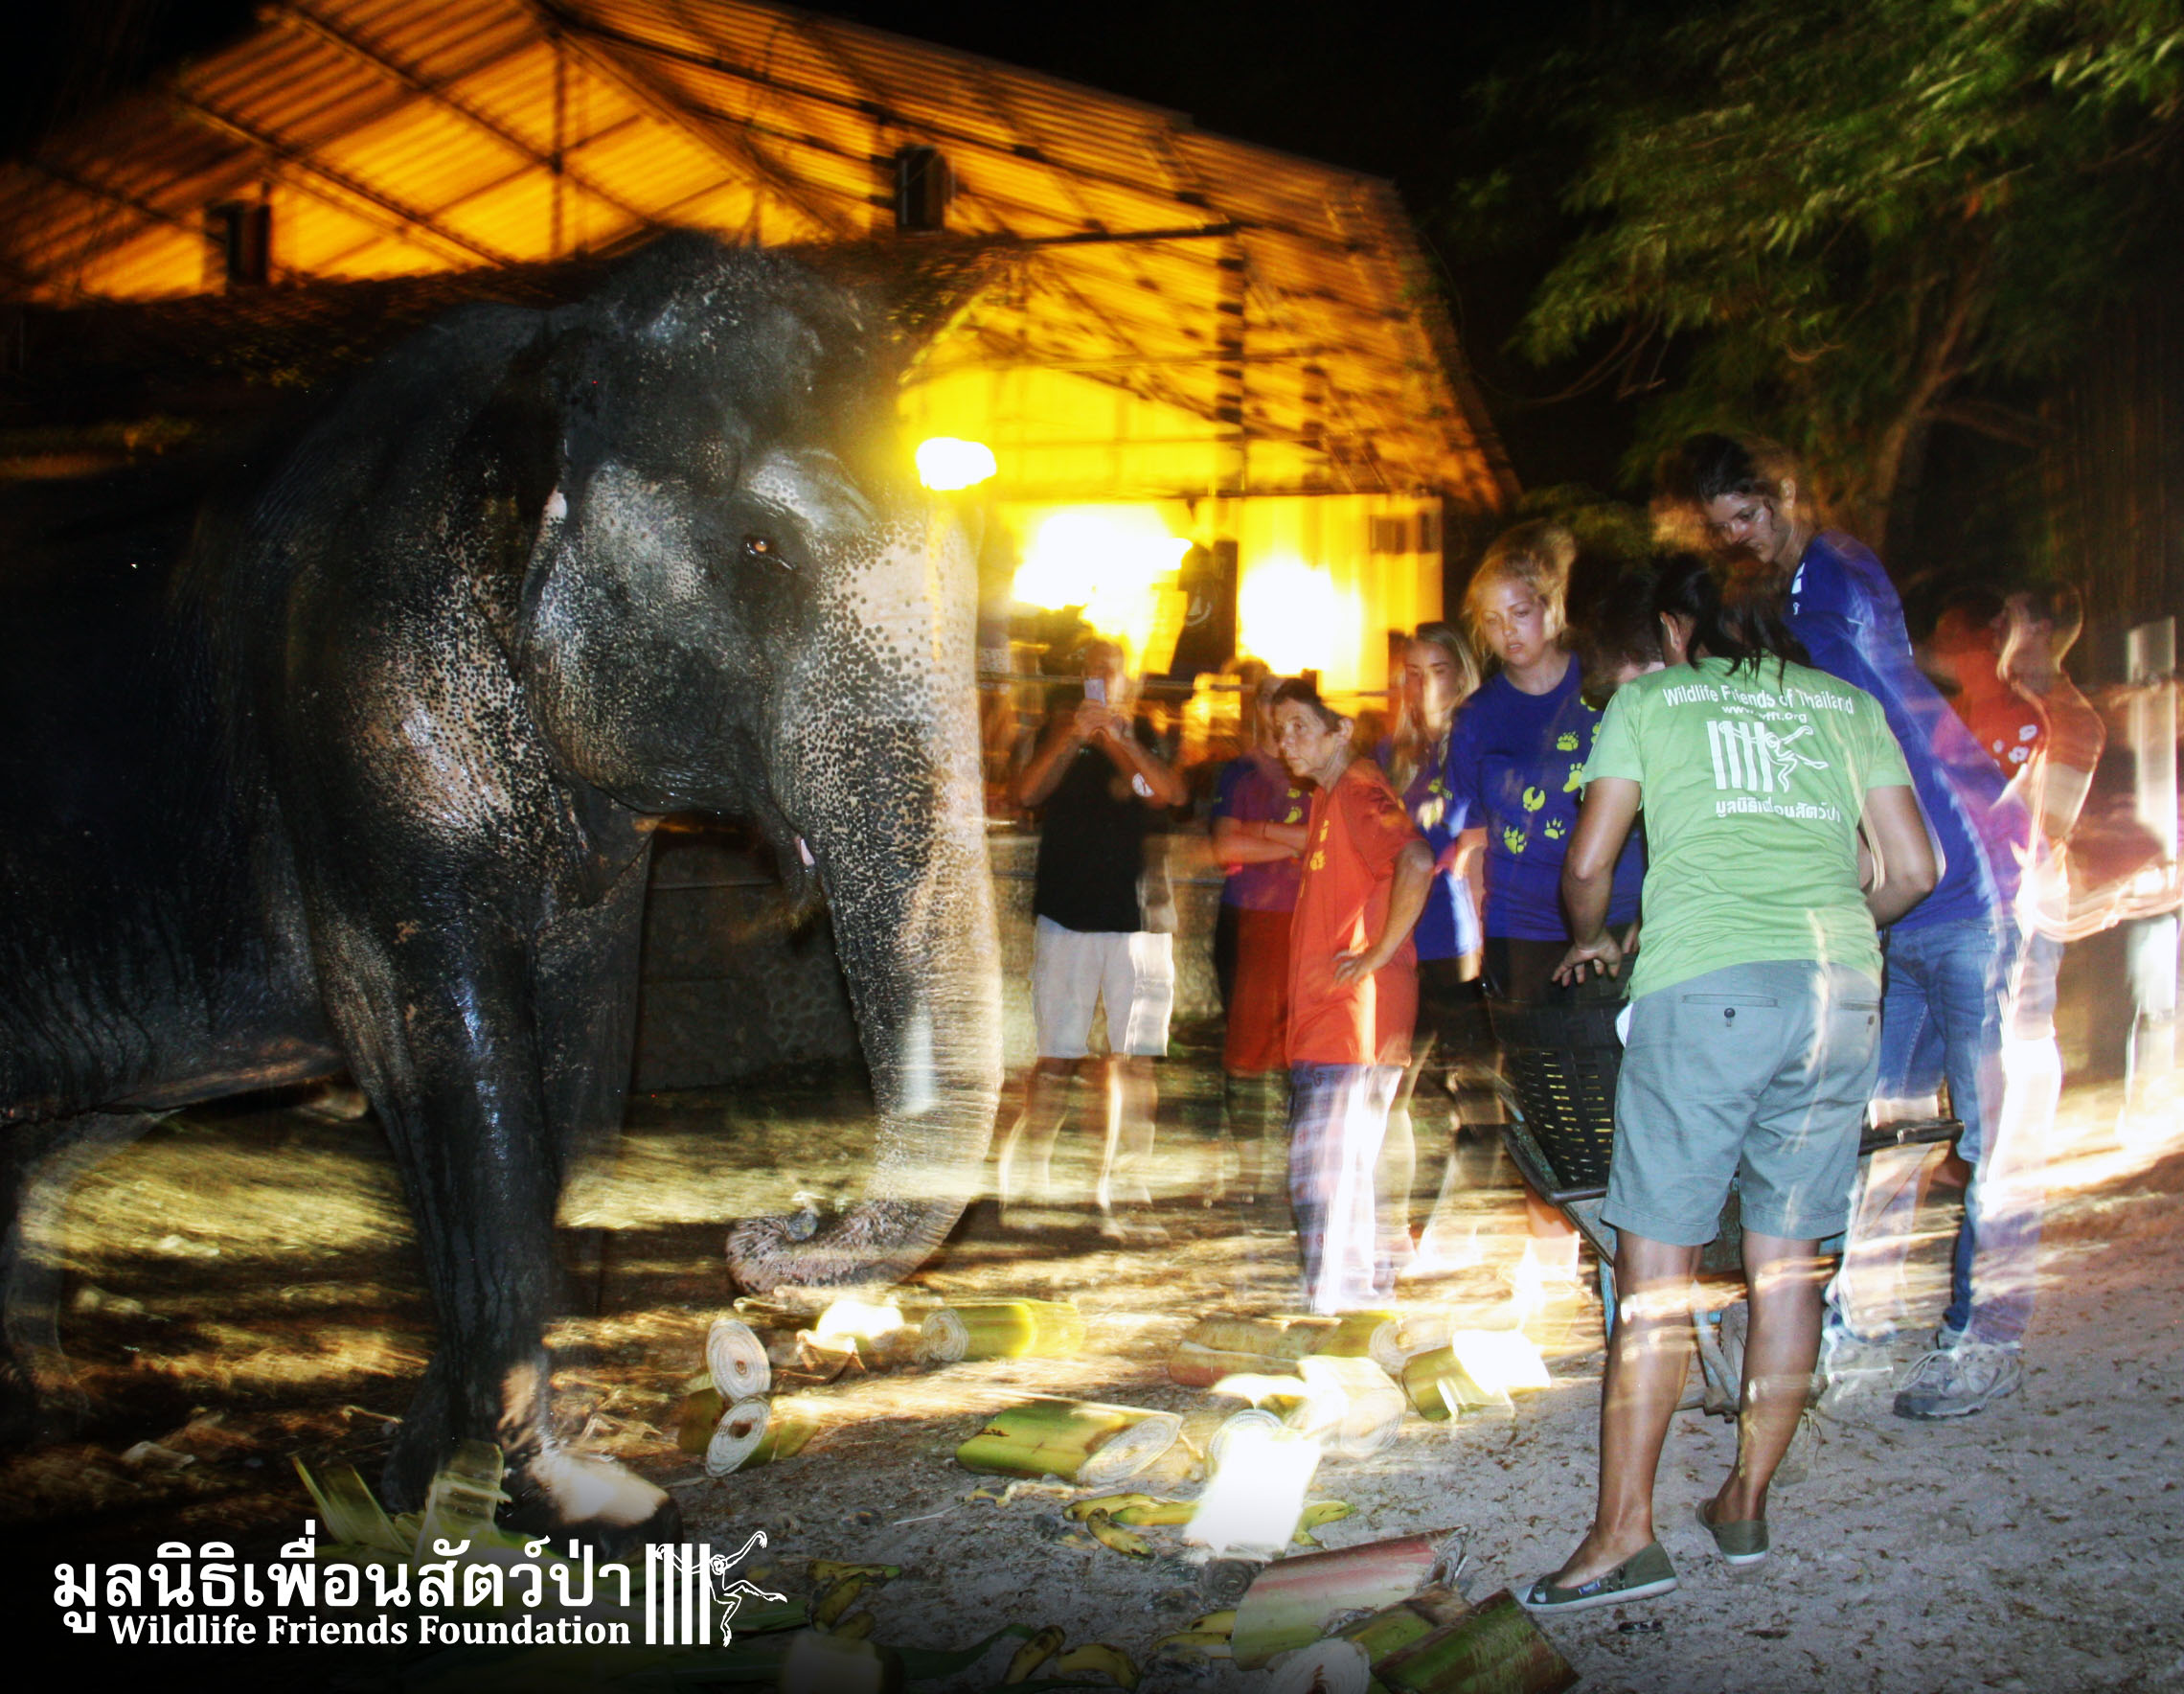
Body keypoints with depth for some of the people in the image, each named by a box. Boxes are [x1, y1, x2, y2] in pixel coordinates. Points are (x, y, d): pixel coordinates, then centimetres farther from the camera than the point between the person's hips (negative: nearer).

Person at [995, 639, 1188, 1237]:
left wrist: (1122, 739, -19)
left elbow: (1173, 794, -7)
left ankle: (1121, 1187, 3)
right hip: (1067, 918, -1)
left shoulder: (1149, 739, 13)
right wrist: (1074, 736, -18)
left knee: (1133, 1061, -2)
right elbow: (1025, 794, -6)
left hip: (1138, 917, 1)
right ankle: (1029, 1176, 5)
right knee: (1057, 1057, -3)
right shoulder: (1061, 736, 11)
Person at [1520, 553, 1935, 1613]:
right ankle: (1746, 1504, 19)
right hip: (1841, 989, 4)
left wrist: (1589, 938, 31)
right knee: (1787, 1256, 12)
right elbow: (1911, 869, 17)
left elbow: (1587, 865, 11)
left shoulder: (1648, 700, 14)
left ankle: (1624, 1533, -5)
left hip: (1704, 986, -4)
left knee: (1656, 1262, -3)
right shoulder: (1847, 704, 22)